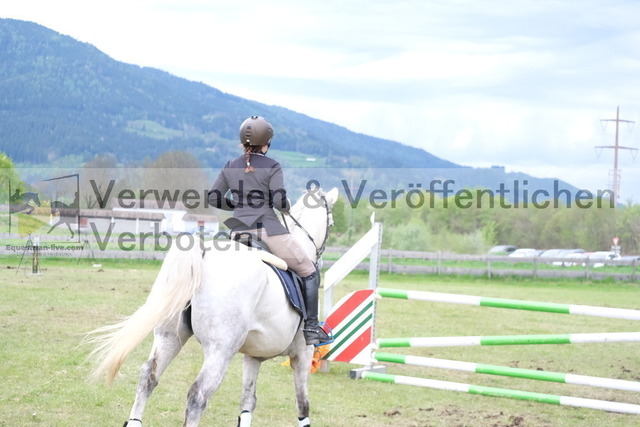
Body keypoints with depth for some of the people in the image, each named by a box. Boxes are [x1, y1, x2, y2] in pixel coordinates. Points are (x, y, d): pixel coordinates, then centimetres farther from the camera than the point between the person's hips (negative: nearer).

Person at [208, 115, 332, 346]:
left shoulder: (230, 167, 9)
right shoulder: (271, 167, -5)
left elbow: (213, 199, 10)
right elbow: (279, 201, -14)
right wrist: (288, 207, 7)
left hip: (239, 232, 5)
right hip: (268, 230, -5)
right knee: (309, 272, 10)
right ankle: (311, 328, 2)